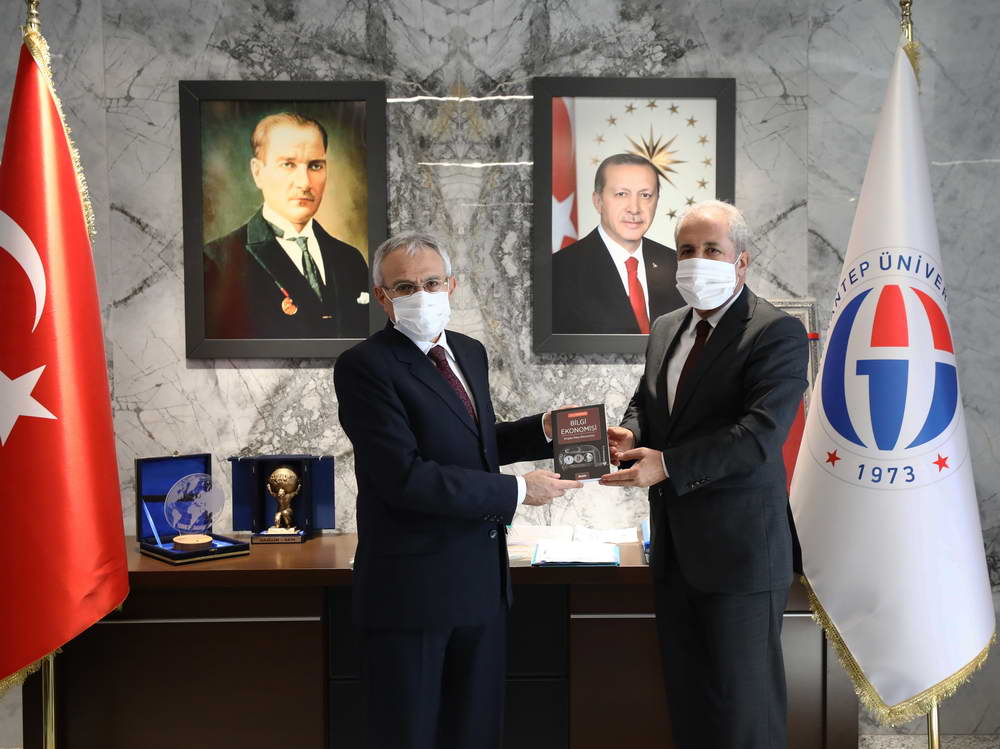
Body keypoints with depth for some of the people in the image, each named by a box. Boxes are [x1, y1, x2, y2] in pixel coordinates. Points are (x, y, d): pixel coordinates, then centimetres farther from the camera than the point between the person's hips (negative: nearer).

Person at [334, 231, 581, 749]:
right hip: (412, 587, -7)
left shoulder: (469, 352, 9)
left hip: (483, 578, 7)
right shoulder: (364, 366, -15)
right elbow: (405, 476, -24)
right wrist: (517, 490, -19)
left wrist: (544, 429, 2)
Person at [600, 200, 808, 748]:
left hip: (739, 550, -7)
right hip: (674, 548, 7)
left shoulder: (777, 333, -12)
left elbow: (762, 431, -23)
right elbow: (644, 404, 18)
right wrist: (629, 437, -5)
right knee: (686, 701, 18)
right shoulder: (665, 330, 12)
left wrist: (667, 465, -28)